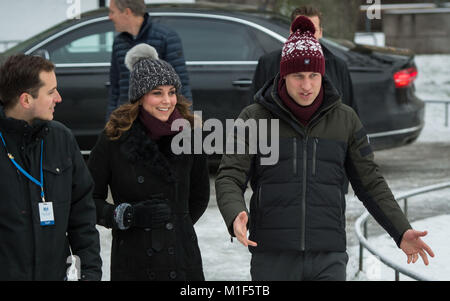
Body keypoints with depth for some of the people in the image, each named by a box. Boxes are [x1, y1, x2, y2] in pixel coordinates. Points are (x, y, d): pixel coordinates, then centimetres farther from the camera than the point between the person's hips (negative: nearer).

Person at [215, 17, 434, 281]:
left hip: (327, 258, 1)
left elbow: (370, 183, 8)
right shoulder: (255, 118, -1)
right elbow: (229, 180, -9)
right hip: (273, 257, 0)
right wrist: (235, 220, -31)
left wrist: (402, 232, -5)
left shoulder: (344, 119, 4)